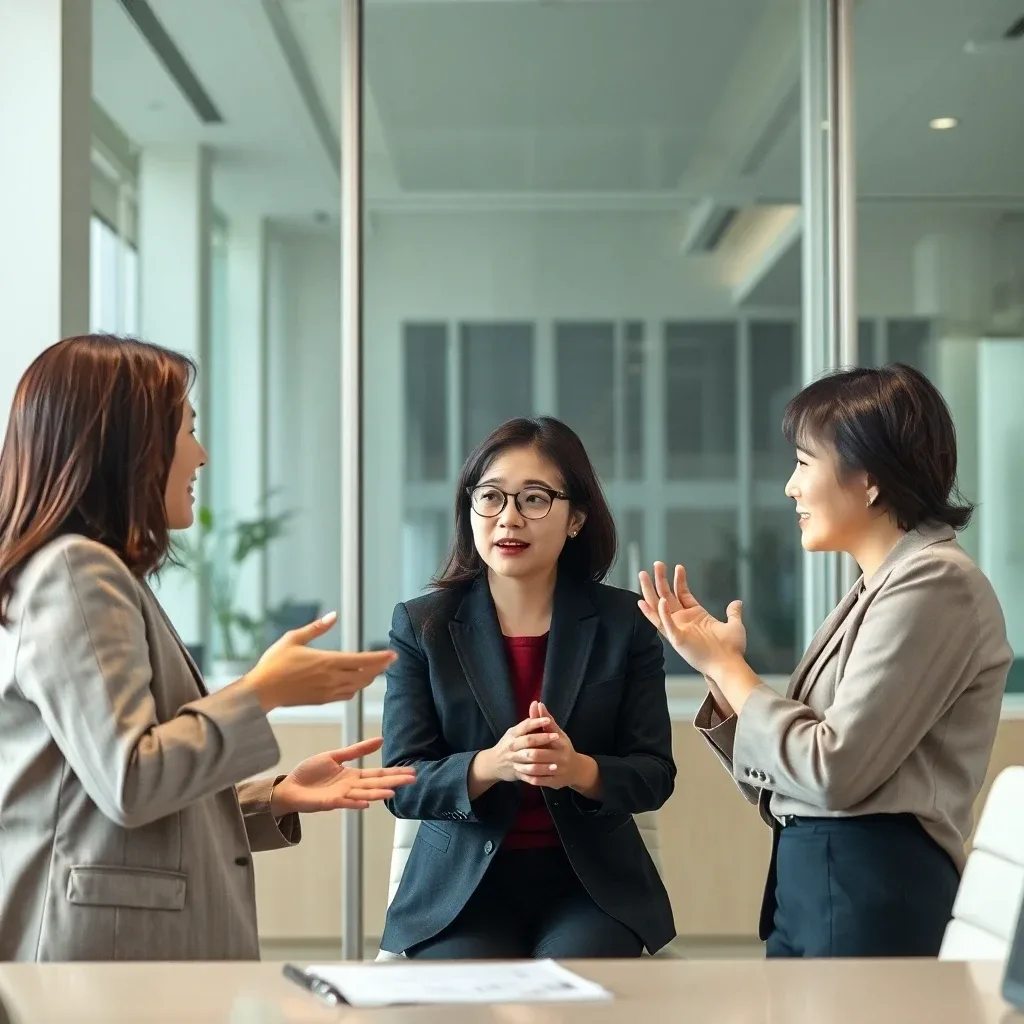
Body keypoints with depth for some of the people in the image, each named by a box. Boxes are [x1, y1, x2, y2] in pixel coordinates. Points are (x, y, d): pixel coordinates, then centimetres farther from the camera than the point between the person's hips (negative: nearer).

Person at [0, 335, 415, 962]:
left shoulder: (101, 575, 19)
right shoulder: (72, 572, -11)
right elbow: (129, 782, -20)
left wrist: (277, 795, 10)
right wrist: (263, 693, -11)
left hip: (148, 937, 9)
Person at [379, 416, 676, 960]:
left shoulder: (623, 623, 1)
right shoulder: (420, 625, 1)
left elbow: (654, 774, -1)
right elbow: (402, 785, -4)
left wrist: (580, 770, -23)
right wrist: (489, 766, -25)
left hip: (589, 881, 0)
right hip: (463, 884, 0)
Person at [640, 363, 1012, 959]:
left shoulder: (934, 583, -11)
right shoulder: (881, 586, 17)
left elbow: (833, 771, -18)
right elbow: (776, 776, 14)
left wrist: (725, 664, -7)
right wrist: (721, 664, 4)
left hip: (869, 887, -9)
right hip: (807, 876, 9)